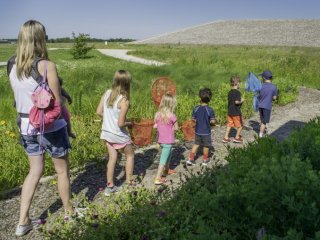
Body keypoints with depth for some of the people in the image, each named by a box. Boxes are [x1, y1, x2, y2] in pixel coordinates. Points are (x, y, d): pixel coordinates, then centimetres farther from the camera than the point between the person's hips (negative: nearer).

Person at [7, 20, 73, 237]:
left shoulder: (12, 66, 1)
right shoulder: (47, 66, -19)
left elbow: (20, 96, 10)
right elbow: (57, 103, -16)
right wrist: (67, 118, 1)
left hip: (26, 127, 6)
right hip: (50, 127, -5)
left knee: (35, 171, 19)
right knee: (63, 170, 14)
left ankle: (23, 222, 23)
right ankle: (70, 212, 32)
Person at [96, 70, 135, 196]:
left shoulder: (107, 93, -6)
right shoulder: (124, 100, -24)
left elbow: (99, 112, 0)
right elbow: (120, 124, -23)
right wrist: (129, 123, -4)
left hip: (107, 132, 6)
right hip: (119, 135, -6)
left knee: (112, 158, 17)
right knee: (130, 156, 17)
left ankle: (110, 186, 24)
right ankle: (129, 183, 25)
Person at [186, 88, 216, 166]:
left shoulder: (196, 109, -9)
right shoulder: (210, 110, -18)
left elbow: (193, 119, -2)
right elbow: (212, 121, -17)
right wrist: (212, 122, 5)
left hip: (198, 131, 3)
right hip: (206, 132, -3)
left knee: (196, 144, 19)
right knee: (206, 146, 15)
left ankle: (190, 159, 18)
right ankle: (205, 160, 28)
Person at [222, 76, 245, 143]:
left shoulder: (230, 92, 7)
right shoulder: (238, 92, -16)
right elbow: (236, 102, -24)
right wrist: (241, 101, -5)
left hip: (229, 112, 7)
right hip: (236, 112, -7)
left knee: (229, 125, 13)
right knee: (240, 125, 10)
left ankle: (226, 137, 13)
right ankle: (237, 137, 17)